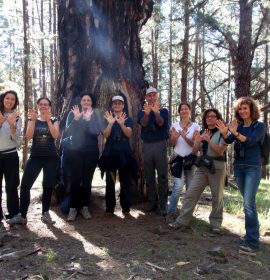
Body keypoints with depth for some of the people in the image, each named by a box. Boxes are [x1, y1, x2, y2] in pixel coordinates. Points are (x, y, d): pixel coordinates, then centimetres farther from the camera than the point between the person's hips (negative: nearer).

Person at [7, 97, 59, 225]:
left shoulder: (54, 120, 5)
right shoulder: (32, 120, 8)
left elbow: (55, 135, -14)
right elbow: (28, 136, -9)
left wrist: (48, 120, -20)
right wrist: (33, 120, -17)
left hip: (51, 158, -1)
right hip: (35, 157, 1)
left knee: (48, 186, 0)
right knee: (25, 185, -6)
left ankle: (45, 213, 15)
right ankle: (21, 215, 2)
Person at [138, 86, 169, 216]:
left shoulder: (163, 111, 6)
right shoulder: (142, 111, 10)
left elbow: (161, 123, -15)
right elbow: (143, 123, -12)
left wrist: (156, 112, -35)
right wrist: (147, 113, -34)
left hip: (160, 144, -2)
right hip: (147, 145, 2)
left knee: (162, 176, -3)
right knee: (149, 176, 5)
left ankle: (162, 205, 0)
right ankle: (152, 203, 14)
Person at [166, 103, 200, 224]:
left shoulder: (195, 126, 3)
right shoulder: (174, 125, 6)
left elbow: (195, 144, -5)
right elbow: (171, 144, 4)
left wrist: (184, 136, -20)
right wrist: (175, 137, -17)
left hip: (191, 159, 1)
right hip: (178, 159, -1)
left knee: (191, 187, 5)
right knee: (178, 186, -14)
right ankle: (171, 212, -5)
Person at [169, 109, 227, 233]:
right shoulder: (202, 133, 13)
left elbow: (220, 151, -12)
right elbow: (194, 151, 7)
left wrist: (209, 140, -24)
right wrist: (197, 141, -13)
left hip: (217, 168, -4)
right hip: (202, 167, 4)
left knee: (217, 197, 2)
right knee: (190, 194, -2)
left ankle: (216, 224, 18)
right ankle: (182, 221, 3)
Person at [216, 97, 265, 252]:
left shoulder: (260, 126, -3)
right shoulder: (238, 126, 11)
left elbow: (251, 141, -19)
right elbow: (228, 141, -4)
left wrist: (235, 133, -32)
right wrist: (224, 132, -24)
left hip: (253, 168, -5)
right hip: (238, 166, 6)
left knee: (249, 202, -13)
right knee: (248, 201, 14)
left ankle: (253, 241, -10)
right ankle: (253, 232, 27)